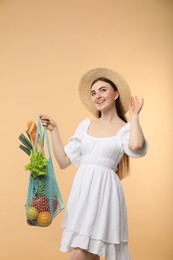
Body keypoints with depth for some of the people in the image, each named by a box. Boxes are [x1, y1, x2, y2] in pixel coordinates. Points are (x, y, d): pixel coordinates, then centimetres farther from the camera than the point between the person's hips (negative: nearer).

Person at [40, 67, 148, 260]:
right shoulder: (85, 125, 11)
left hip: (104, 191, -5)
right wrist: (54, 130, 8)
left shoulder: (125, 129, -3)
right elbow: (64, 161, 12)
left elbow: (137, 146, -29)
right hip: (81, 190, 5)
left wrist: (134, 115, -13)